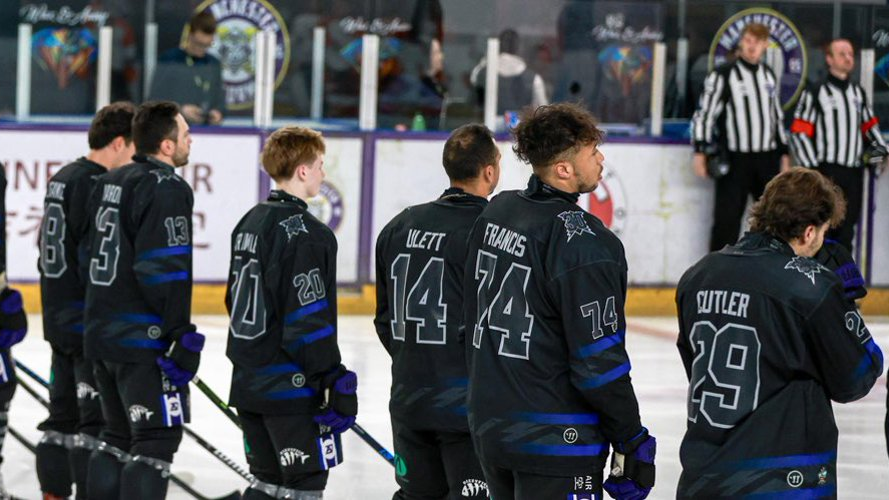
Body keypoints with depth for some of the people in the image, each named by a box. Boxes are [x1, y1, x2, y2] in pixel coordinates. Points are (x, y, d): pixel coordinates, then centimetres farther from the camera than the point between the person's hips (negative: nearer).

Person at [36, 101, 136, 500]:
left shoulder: (61, 180, 14)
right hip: (93, 325, -10)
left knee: (64, 410, 15)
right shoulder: (98, 185, -17)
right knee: (97, 412, -6)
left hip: (60, 317, 10)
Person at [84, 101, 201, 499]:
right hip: (145, 341, -9)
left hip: (102, 333, 9)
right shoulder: (167, 189, -15)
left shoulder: (109, 183, 14)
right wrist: (182, 337, -18)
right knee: (157, 437, -5)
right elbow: (164, 270, -21)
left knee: (119, 435, 18)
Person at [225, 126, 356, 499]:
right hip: (291, 385, -9)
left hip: (249, 383, 9)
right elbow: (309, 321, -21)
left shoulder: (250, 223, 12)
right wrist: (337, 383, -17)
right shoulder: (303, 232, -17)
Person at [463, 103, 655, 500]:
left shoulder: (495, 213, 5)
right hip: (554, 438, -8)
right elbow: (599, 360, -20)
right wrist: (632, 443, -10)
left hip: (489, 426, 9)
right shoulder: (582, 244, -20)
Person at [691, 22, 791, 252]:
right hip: (734, 159, -5)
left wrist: (784, 153, 18)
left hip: (767, 159, 6)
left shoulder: (769, 76, 13)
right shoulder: (723, 75, -5)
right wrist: (700, 152, -16)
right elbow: (704, 114, -8)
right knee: (727, 219, -6)